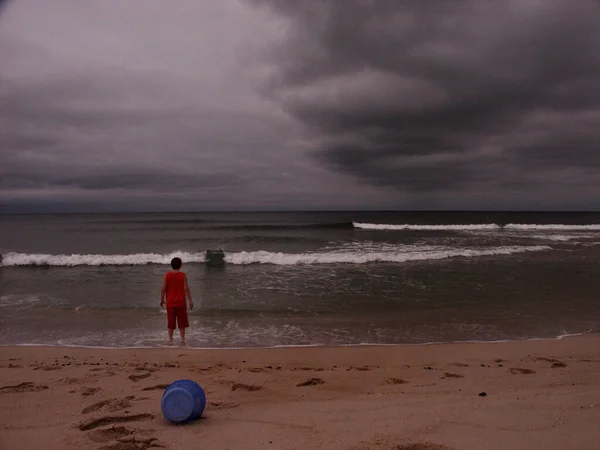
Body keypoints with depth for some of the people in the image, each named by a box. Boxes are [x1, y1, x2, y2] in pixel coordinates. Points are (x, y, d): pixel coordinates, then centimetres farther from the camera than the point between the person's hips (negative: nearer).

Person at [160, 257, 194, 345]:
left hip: (170, 302, 2)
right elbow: (186, 289, -12)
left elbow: (163, 288, -5)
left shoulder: (167, 275, -5)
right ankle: (182, 339, 10)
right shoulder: (183, 275, -9)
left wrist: (162, 299, 8)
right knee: (182, 322, 9)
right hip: (181, 302, -1)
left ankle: (170, 339, 18)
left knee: (170, 322, 12)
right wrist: (190, 301, -5)